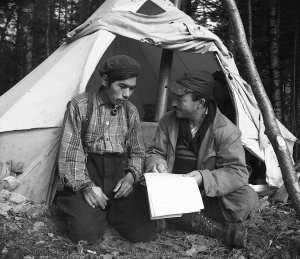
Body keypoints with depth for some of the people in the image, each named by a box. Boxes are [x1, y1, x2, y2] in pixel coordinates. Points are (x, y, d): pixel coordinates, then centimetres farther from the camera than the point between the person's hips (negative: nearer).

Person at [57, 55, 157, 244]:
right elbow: (70, 151, -5)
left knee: (144, 233, -15)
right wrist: (85, 185, -14)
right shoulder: (80, 105, -4)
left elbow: (138, 152, 14)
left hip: (121, 174, 3)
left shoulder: (131, 111, 8)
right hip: (89, 174, -3)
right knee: (85, 234, -25)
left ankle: (110, 212, 16)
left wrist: (131, 175, -6)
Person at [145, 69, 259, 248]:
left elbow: (238, 172, -17)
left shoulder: (226, 130, -14)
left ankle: (183, 218, -21)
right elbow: (154, 152, 6)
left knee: (248, 199, -29)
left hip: (208, 196, -3)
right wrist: (156, 163, -19)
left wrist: (204, 178, -32)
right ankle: (222, 229, -27)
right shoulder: (168, 121, -4)